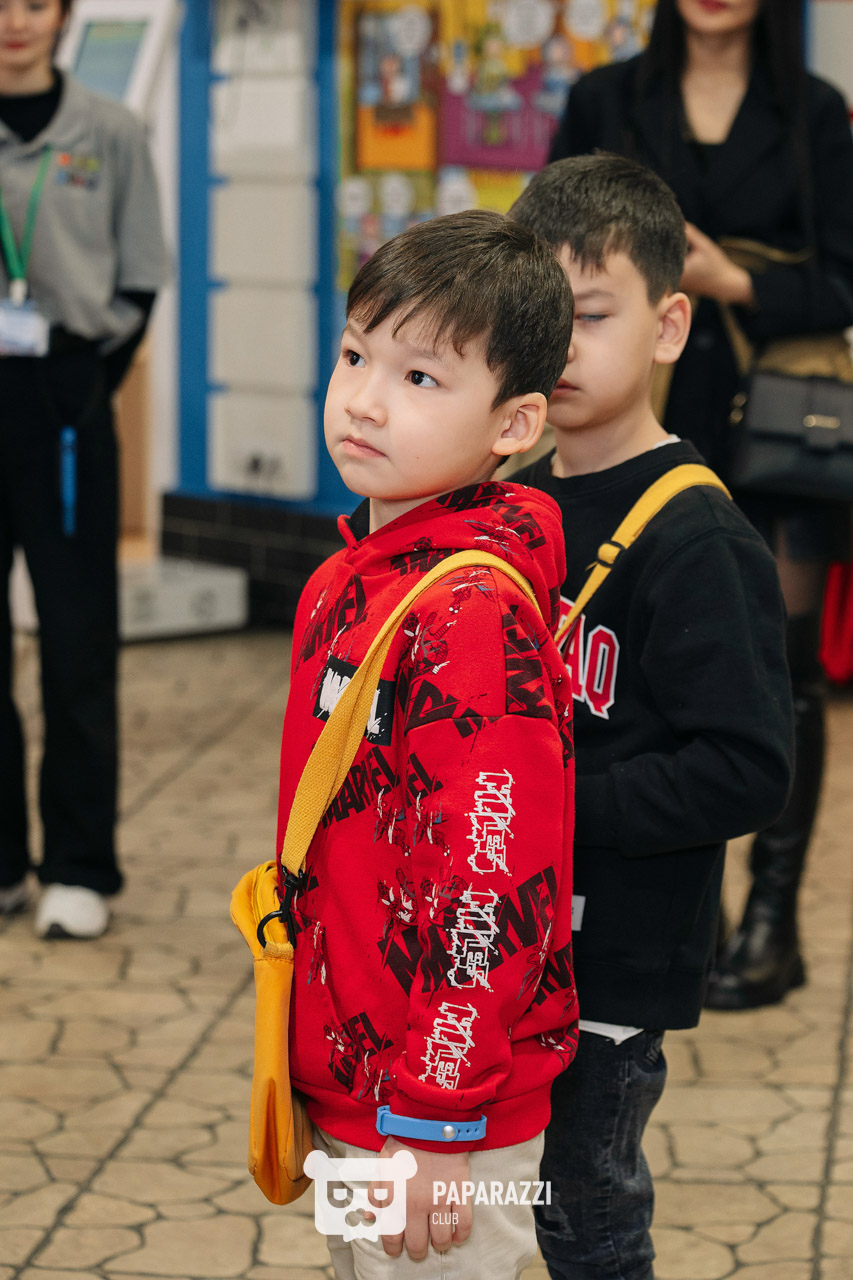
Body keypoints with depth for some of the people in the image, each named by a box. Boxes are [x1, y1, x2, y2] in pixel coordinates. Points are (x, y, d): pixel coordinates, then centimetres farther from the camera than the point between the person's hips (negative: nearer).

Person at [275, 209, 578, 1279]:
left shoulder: (472, 614, -23)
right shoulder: (353, 578, 7)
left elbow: (496, 888, -25)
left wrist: (436, 1120, -21)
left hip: (442, 1120, -9)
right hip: (349, 1089, 9)